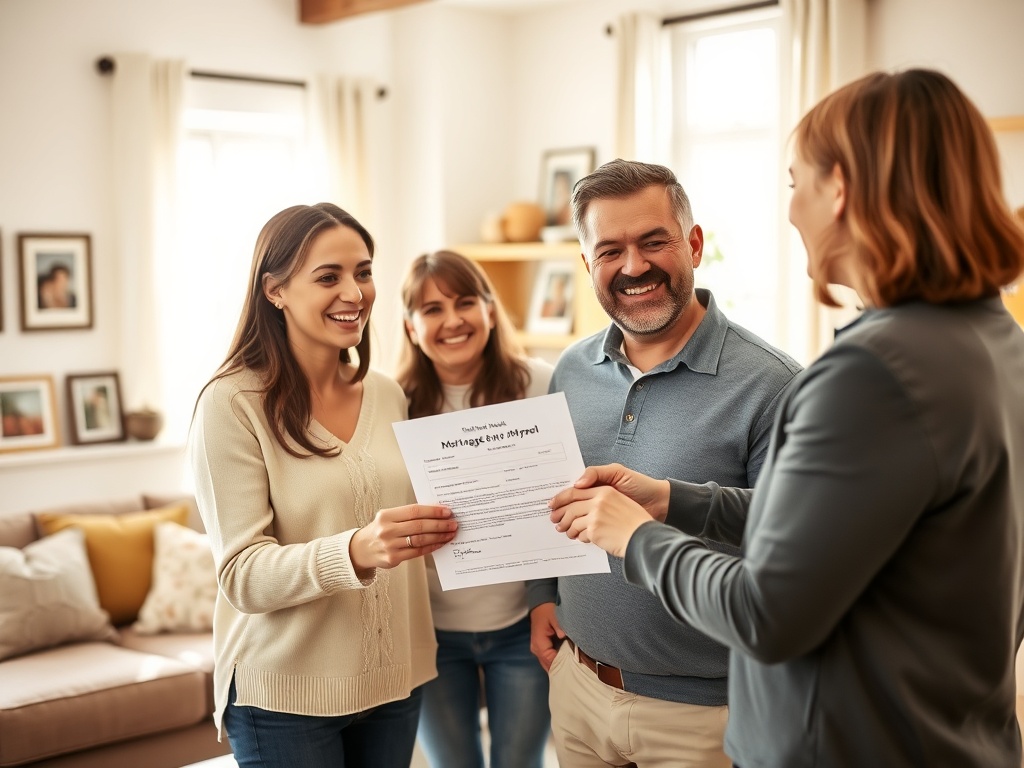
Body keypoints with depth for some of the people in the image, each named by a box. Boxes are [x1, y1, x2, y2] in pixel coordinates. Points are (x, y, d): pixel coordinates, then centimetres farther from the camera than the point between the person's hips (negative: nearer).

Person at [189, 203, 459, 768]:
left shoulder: (388, 395, 4)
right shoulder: (232, 404, -12)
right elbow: (243, 576, -17)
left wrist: (429, 530, -5)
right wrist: (357, 551, -34)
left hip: (395, 680, 5)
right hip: (285, 698, -5)